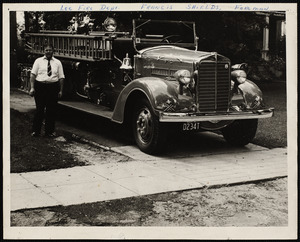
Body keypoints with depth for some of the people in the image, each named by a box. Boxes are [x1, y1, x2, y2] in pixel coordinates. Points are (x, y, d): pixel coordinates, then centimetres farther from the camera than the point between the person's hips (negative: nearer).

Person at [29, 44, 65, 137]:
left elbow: (61, 77, 6)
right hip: (40, 86, -1)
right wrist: (32, 88, -8)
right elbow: (33, 74, 1)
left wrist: (60, 90, 0)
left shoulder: (57, 62, 9)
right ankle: (35, 131, 11)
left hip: (53, 87, 2)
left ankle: (49, 131, 17)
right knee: (39, 109, 0)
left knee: (51, 110, 5)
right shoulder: (38, 61, 6)